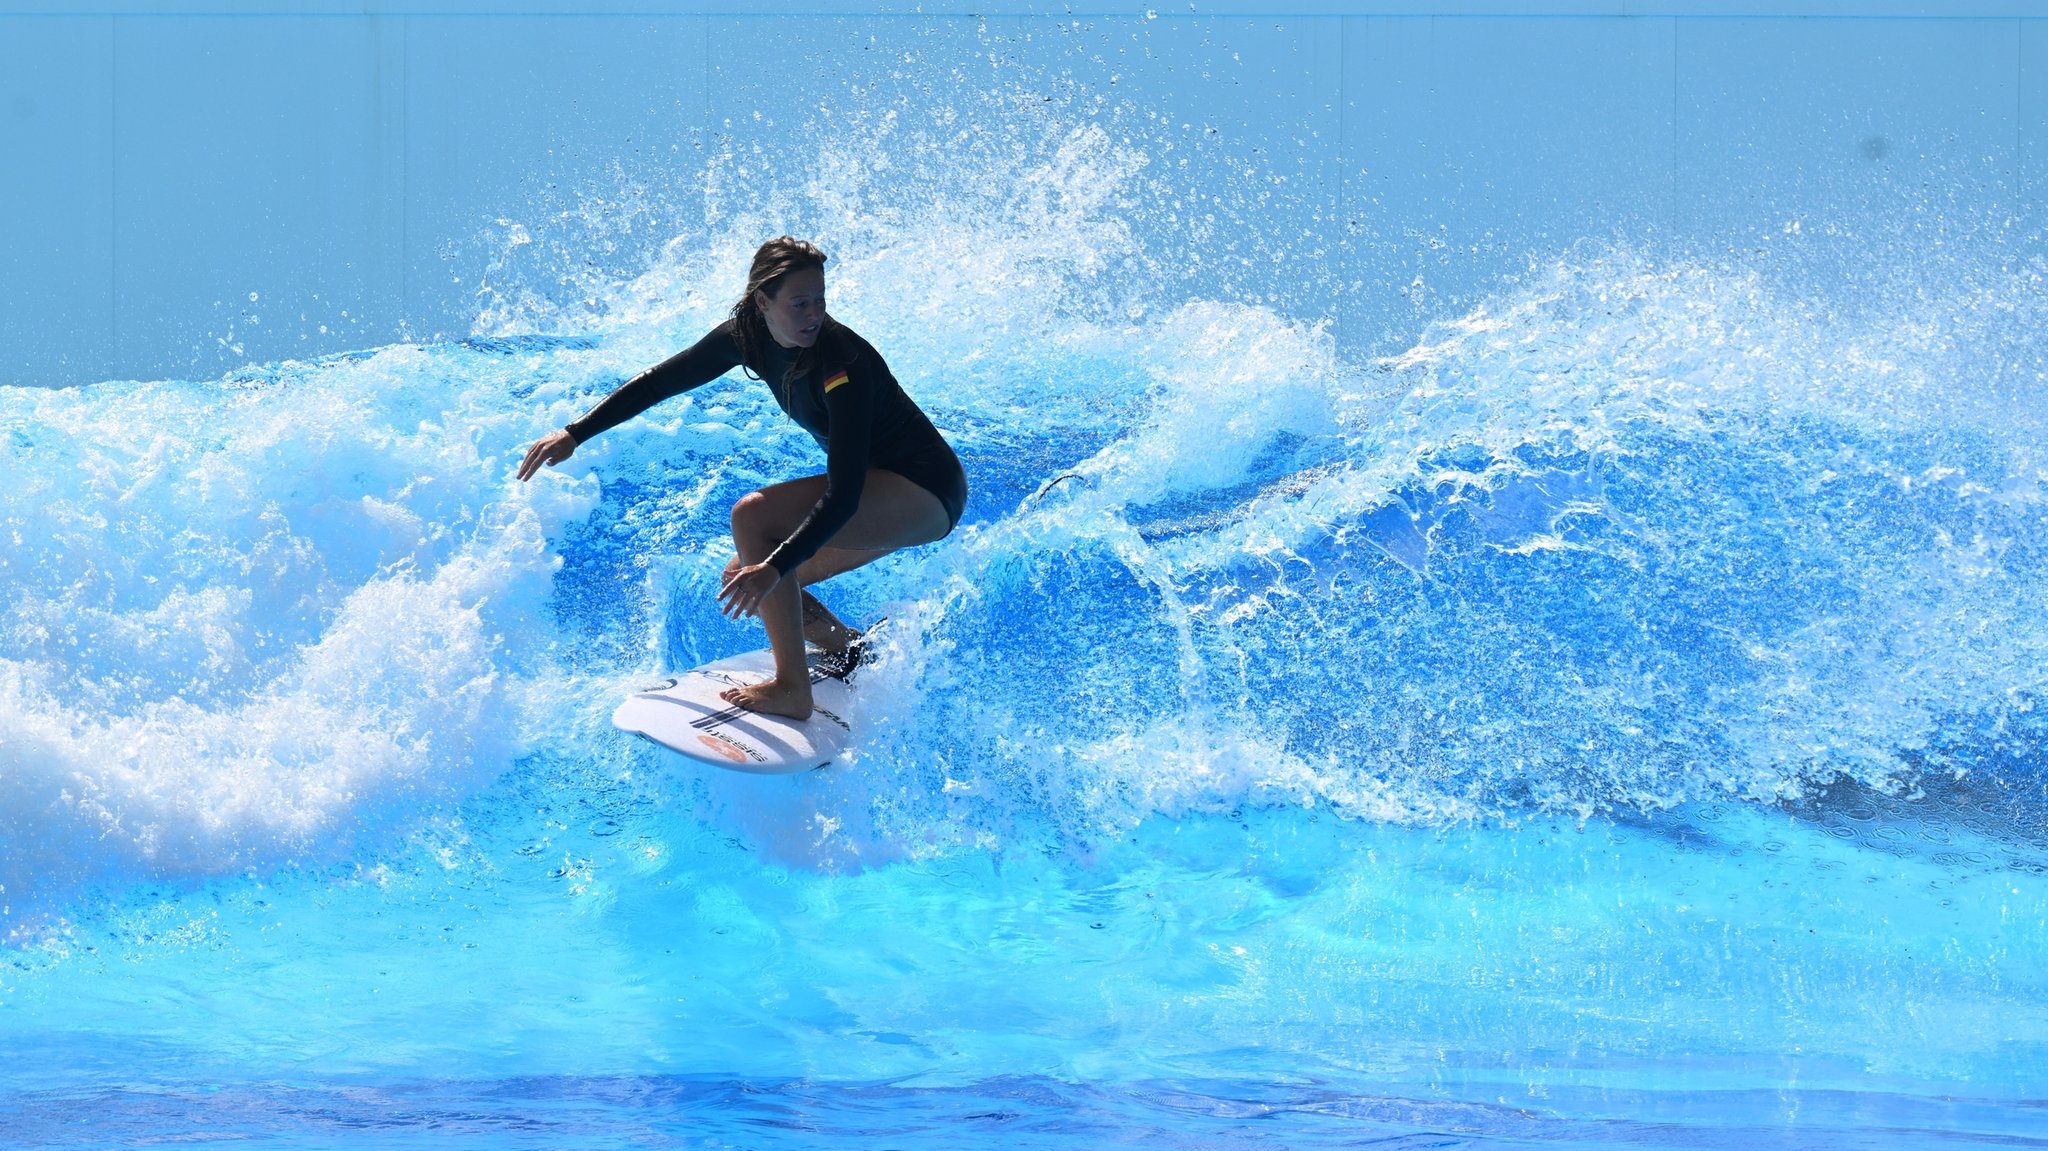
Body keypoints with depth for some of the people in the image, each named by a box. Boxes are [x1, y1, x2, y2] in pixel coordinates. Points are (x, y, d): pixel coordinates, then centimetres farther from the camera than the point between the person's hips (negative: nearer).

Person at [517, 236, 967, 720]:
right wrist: (575, 434, 1)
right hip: (879, 487, 8)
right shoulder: (749, 335, -8)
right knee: (743, 582, 5)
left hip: (926, 494, -8)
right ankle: (849, 650, 26)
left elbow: (843, 496, -35)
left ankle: (792, 691, -20)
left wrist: (775, 568, -44)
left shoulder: (842, 364, -30)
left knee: (753, 516, -24)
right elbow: (662, 380, 5)